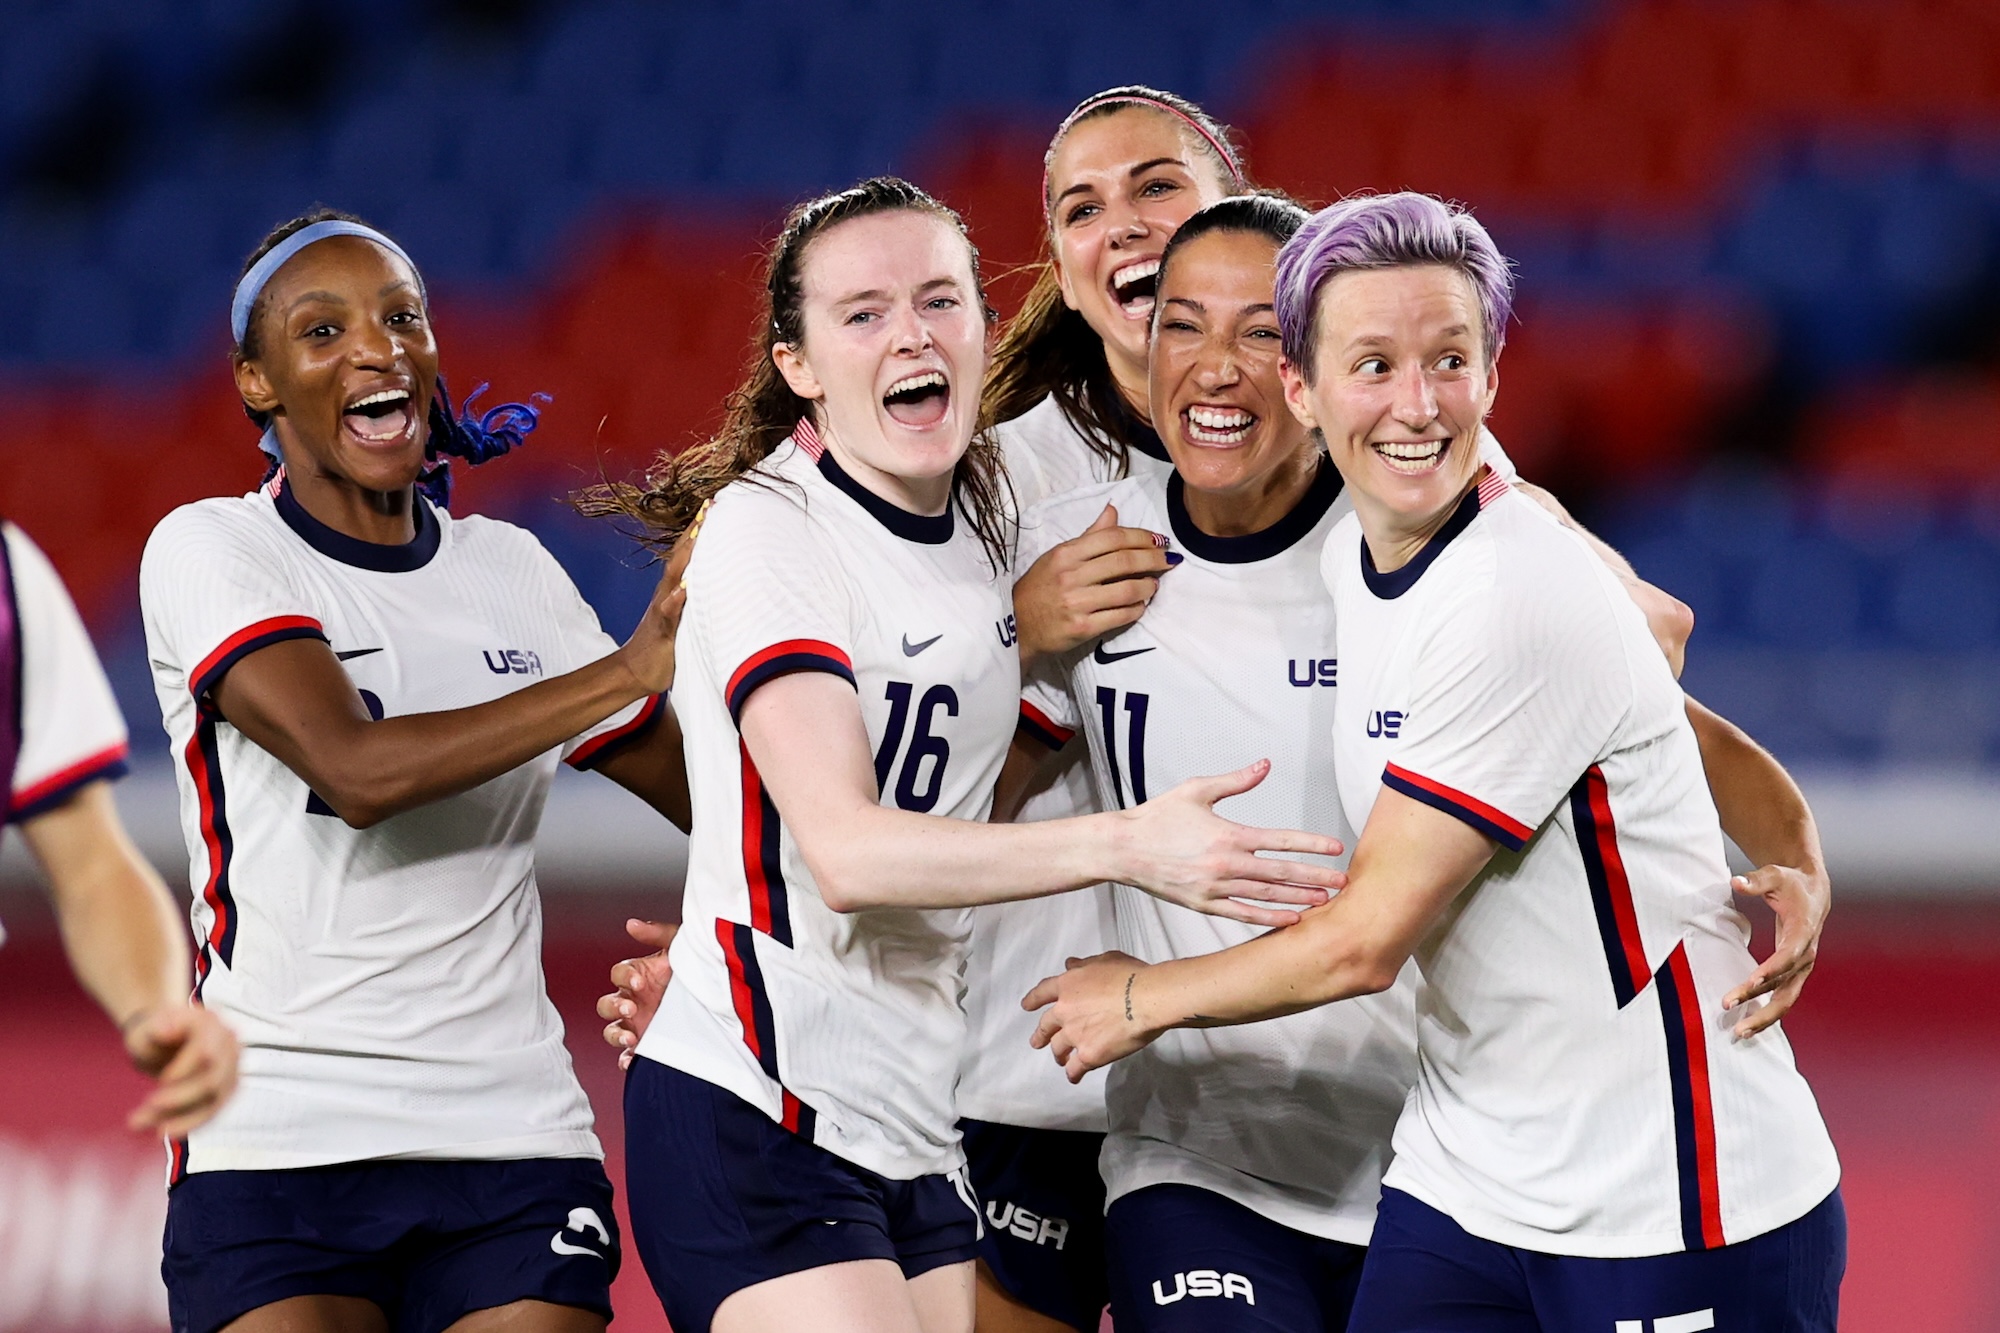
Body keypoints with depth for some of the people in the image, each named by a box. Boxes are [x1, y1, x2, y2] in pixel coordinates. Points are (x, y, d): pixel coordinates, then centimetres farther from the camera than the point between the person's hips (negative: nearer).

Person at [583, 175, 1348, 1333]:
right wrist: (1127, 846, -27)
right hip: (752, 1119, -7)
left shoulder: (987, 524, 12)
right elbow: (846, 851, -21)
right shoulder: (765, 528, -10)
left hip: (917, 1133, 8)